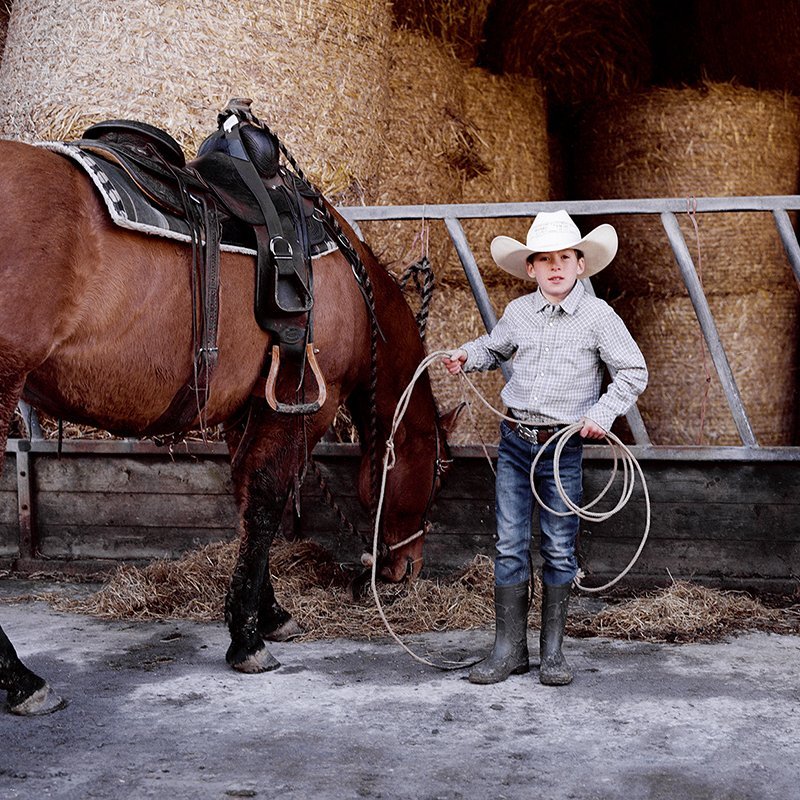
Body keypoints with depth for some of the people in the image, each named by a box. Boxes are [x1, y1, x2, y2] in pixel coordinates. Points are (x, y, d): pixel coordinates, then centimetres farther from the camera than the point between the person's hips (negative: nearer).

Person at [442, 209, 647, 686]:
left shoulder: (598, 315, -5)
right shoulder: (518, 312, 6)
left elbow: (634, 373, -2)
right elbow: (495, 347, 27)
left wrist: (603, 413, -13)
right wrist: (466, 356, 8)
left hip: (565, 445, -3)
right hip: (515, 440, 3)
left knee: (560, 548, 4)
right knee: (509, 546, 4)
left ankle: (553, 651, 17)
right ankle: (509, 649, 13)